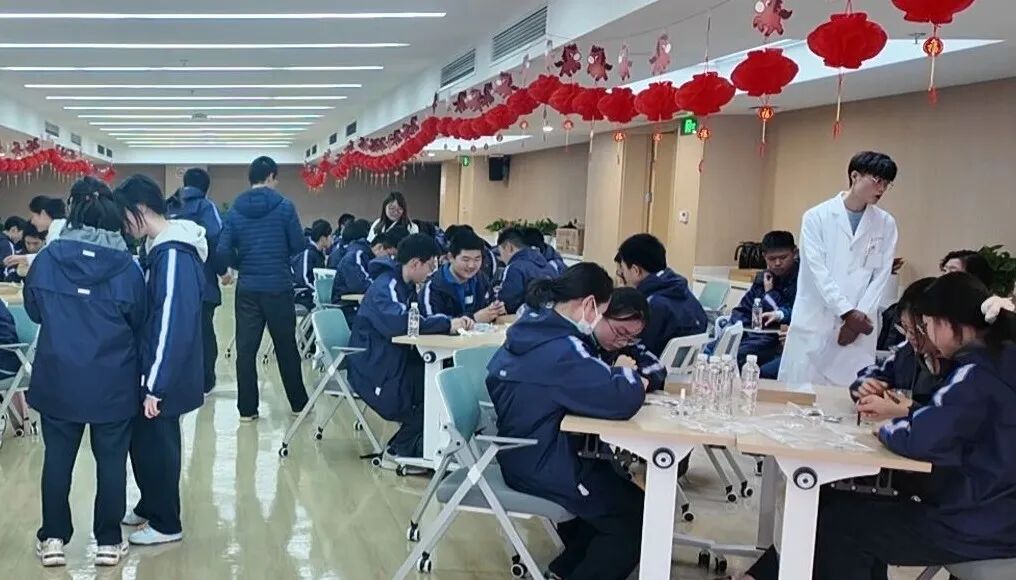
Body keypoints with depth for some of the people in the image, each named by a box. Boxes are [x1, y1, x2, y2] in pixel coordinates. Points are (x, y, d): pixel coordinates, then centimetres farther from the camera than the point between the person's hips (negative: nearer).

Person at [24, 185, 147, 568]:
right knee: (111, 460, 8)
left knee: (57, 457, 13)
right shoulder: (127, 268, -10)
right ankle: (109, 542, 16)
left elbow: (34, 311, 11)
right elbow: (139, 324, 1)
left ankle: (53, 539, 21)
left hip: (57, 376, 2)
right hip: (112, 381, -2)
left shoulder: (46, 259, -4)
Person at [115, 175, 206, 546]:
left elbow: (174, 324, -26)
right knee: (144, 439, 20)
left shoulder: (174, 254, -23)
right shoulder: (162, 247, 8)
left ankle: (166, 524, 19)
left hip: (165, 376, -9)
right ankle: (151, 506, 37)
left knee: (155, 444, 4)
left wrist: (156, 384, -23)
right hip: (154, 370, 9)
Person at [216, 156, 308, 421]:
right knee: (286, 347, 10)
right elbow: (298, 245, -5)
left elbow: (223, 251, -3)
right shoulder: (284, 206, -7)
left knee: (246, 349, 6)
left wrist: (242, 265, 14)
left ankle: (247, 408, 9)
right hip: (279, 286, -2)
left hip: (247, 288, 2)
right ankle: (298, 403, 21)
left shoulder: (235, 210, 1)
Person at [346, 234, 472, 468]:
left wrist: (454, 322, -9)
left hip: (397, 362, 9)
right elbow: (398, 322, -35)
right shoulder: (385, 286, -18)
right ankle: (397, 452, -4)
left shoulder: (406, 286, 13)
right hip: (375, 370, -9)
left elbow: (422, 319, 10)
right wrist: (447, 324, -31)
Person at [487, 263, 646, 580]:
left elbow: (587, 379, 15)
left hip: (528, 453, 10)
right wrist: (633, 380, -9)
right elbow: (621, 401, -31)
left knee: (616, 487, 24)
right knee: (634, 517, 0)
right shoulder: (560, 350, -26)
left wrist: (619, 374, -4)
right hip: (542, 465, -10)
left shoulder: (535, 328, 3)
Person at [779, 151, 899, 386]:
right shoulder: (817, 217, 0)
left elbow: (881, 275, 4)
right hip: (814, 324, -2)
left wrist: (859, 316, -7)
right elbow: (817, 271, -7)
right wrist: (847, 312, -13)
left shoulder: (885, 224, 7)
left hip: (858, 327, 2)